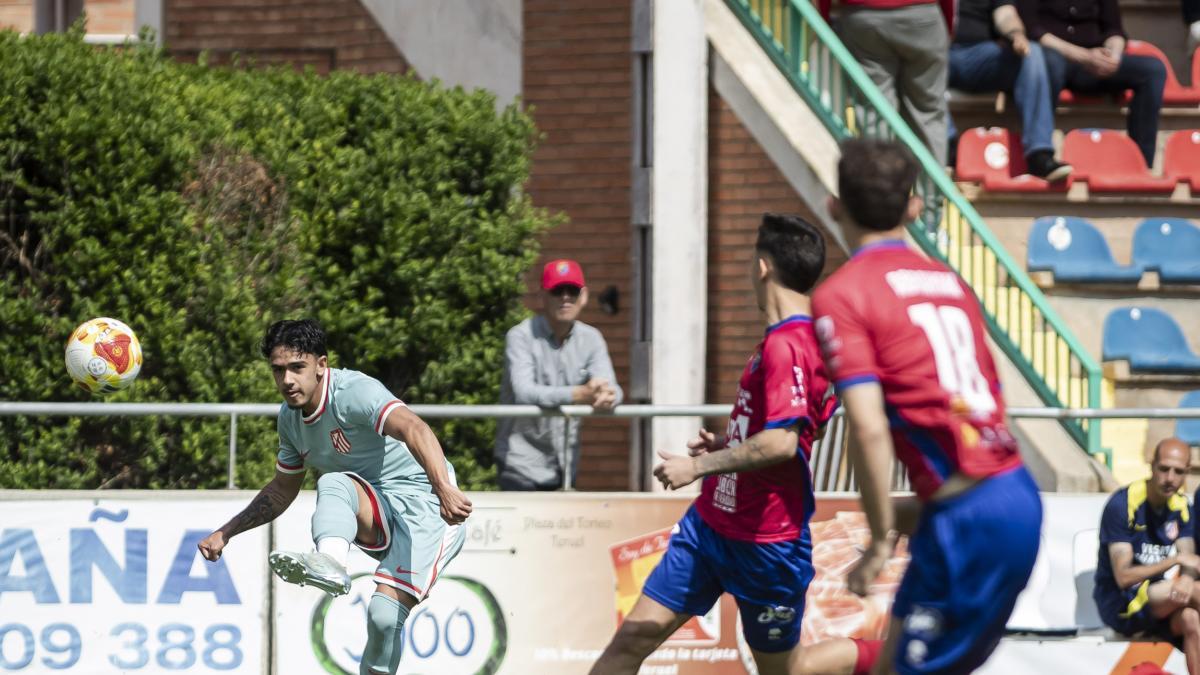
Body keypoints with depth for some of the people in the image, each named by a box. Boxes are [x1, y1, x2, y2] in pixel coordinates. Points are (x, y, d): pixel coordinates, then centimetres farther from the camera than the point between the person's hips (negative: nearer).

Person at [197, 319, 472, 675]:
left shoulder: (353, 392, -20)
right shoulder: (290, 417, 7)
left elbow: (413, 428, -37)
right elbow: (283, 489, 25)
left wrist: (444, 488, -54)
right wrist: (225, 533, 21)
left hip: (424, 503, -6)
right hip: (375, 519, 6)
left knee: (384, 614, -25)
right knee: (333, 484, -27)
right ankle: (329, 563, -53)